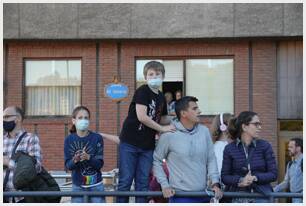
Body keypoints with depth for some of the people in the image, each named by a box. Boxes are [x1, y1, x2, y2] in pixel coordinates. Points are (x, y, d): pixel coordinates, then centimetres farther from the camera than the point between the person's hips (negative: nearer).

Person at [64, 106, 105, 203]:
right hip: (78, 186, 1)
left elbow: (99, 164, -10)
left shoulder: (97, 138, -7)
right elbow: (68, 165, -6)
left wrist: (88, 158, -29)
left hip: (96, 185, -1)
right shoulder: (69, 140, -3)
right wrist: (75, 161, -28)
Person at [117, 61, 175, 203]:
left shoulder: (161, 97, 12)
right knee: (125, 181, -1)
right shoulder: (142, 91, -9)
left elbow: (162, 119, 24)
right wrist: (162, 129, -12)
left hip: (148, 146, 6)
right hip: (130, 143, -6)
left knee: (143, 183, 7)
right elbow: (141, 117, -19)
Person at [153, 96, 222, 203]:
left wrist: (215, 183, -3)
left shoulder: (204, 131, 4)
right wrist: (164, 185, -6)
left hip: (203, 194, 5)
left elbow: (211, 159, 7)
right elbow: (157, 161, 1)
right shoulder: (168, 135, -8)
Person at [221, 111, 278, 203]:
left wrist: (255, 178, -15)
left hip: (261, 196, 0)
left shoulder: (265, 146, 2)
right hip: (239, 198, 0)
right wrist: (240, 180, -16)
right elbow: (224, 176, 3)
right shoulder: (229, 149, 3)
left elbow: (273, 174, 1)